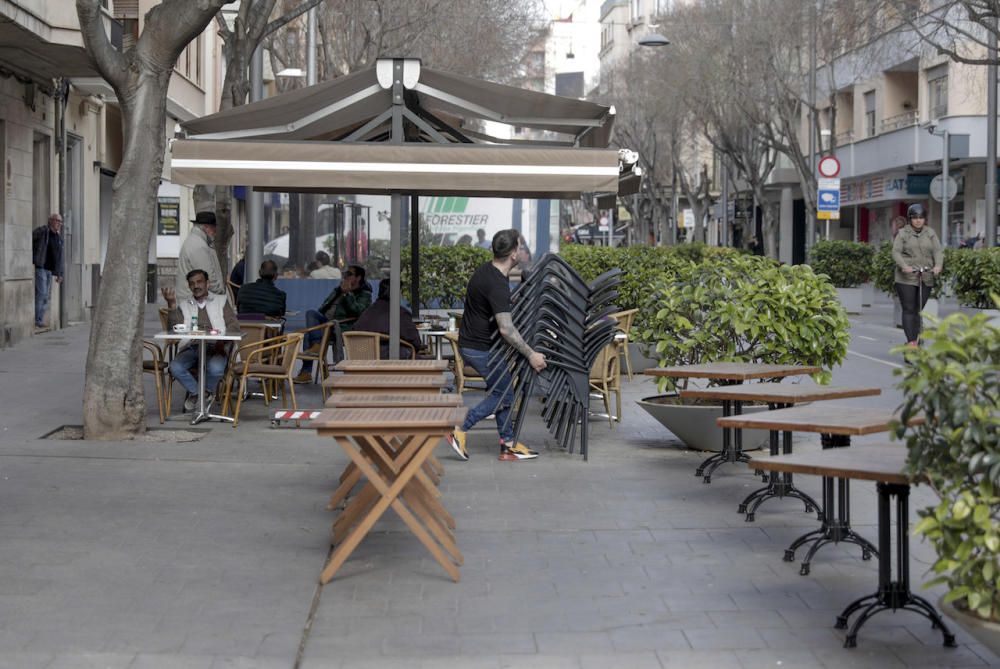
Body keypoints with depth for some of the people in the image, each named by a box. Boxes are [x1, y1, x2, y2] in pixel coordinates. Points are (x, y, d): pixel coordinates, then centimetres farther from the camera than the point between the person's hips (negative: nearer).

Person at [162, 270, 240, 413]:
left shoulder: (221, 301, 17)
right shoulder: (183, 304, 18)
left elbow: (234, 326, 6)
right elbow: (173, 329, 4)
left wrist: (222, 339, -15)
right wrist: (171, 305, -9)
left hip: (215, 348, -1)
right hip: (190, 348, 1)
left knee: (215, 368, -35)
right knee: (175, 367, -31)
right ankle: (197, 392, -2)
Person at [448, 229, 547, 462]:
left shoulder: (487, 270, 4)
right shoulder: (497, 285, -27)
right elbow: (506, 329, -31)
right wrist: (531, 355, -26)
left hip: (472, 342, 10)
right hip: (480, 348, -10)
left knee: (501, 392, 14)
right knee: (504, 395, 0)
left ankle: (508, 445, 17)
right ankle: (460, 432, 0)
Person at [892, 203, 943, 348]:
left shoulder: (931, 233, 11)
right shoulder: (903, 233, 4)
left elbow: (938, 251, 2)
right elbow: (896, 252, -6)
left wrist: (938, 266, -18)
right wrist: (904, 266, -24)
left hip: (926, 278, 3)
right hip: (906, 278, -3)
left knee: (918, 311, 6)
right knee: (908, 310, -7)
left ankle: (915, 340, 13)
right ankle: (911, 341, -11)